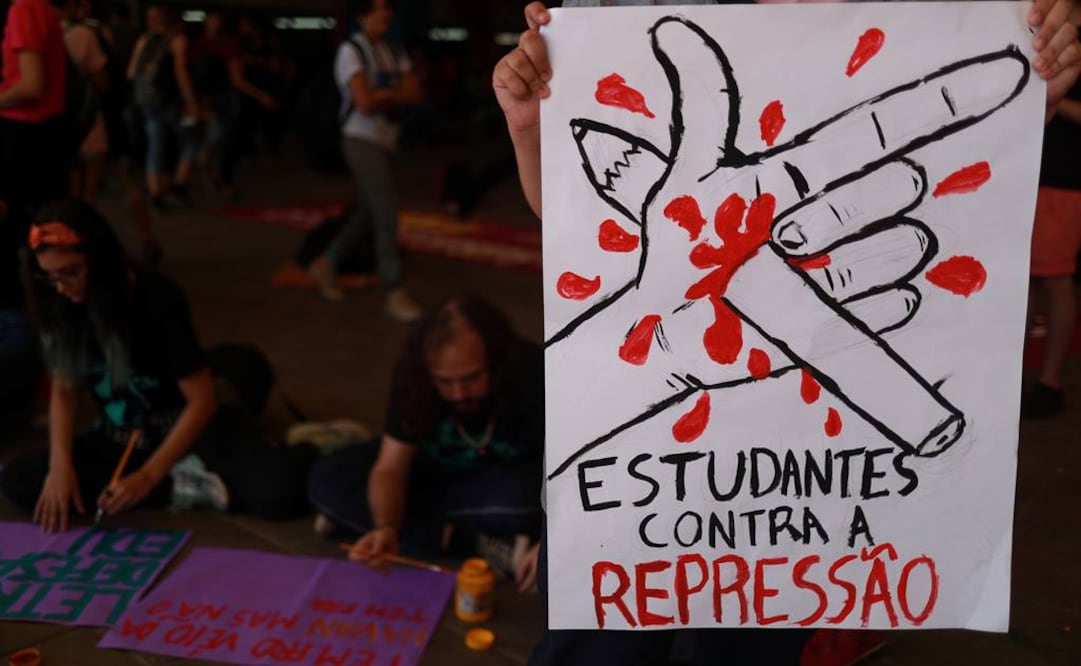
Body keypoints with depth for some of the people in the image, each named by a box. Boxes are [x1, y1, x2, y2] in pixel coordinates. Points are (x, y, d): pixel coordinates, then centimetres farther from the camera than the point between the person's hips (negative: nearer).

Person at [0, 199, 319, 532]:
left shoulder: (158, 300, -24)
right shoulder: (64, 307, -9)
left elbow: (202, 400, -23)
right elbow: (64, 389, 1)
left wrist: (148, 476, -28)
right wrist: (60, 465, -15)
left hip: (189, 423, -6)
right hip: (123, 435, 6)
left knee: (278, 494, -34)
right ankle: (185, 483, -19)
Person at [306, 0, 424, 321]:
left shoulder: (394, 54, 13)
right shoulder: (351, 51, -10)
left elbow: (414, 95, 2)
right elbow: (365, 102, -20)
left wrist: (382, 95, -13)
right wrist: (394, 96, -3)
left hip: (383, 141, 8)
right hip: (362, 141, -8)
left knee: (369, 215, 15)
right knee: (387, 215, -10)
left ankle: (326, 265, 33)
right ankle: (395, 293, -2)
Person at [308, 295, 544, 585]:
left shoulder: (532, 375, -31)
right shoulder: (413, 378, -23)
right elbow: (390, 469, -20)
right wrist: (386, 527, -40)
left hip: (510, 479, -2)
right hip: (442, 472, 3)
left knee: (521, 497, -39)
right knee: (327, 479, -17)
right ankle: (456, 534, -21)